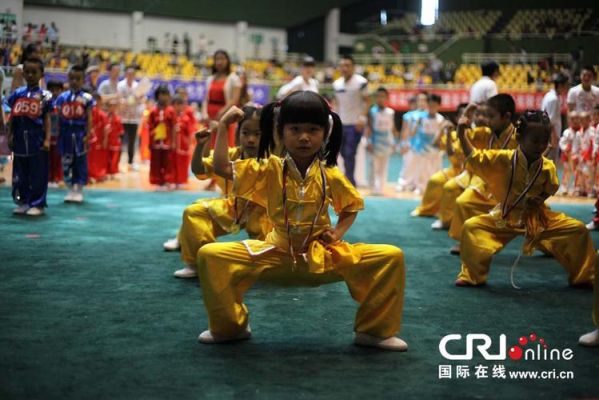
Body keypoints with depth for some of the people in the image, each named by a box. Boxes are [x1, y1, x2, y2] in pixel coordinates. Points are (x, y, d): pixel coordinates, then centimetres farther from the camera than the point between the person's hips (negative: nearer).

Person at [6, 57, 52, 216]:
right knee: (20, 173, 9)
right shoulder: (17, 94, 7)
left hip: (37, 140, -4)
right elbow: (12, 117, 11)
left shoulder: (44, 96, -2)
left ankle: (37, 204, 7)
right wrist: (10, 136, 6)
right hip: (20, 139, 4)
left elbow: (47, 119, -1)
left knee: (38, 174, 0)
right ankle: (22, 202, 19)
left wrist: (47, 139, -8)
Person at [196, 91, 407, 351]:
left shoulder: (331, 176, -4)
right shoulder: (270, 170, -6)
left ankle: (373, 330, 1)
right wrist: (223, 125, -9)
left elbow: (352, 207, 12)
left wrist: (338, 232, -6)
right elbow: (222, 168, -11)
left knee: (392, 257, -17)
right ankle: (231, 326, 3)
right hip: (277, 254, 0)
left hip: (323, 257, 0)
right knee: (210, 255, -18)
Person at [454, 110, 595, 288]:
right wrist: (462, 136, -21)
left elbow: (549, 191, 7)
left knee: (579, 229, -10)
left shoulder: (548, 167, -9)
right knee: (472, 226, -22)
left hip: (538, 218, 1)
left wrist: (540, 200, -14)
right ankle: (472, 276, -4)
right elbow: (475, 159, -12)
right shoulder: (503, 159, -14)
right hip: (505, 217, -1)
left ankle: (582, 277, 10)